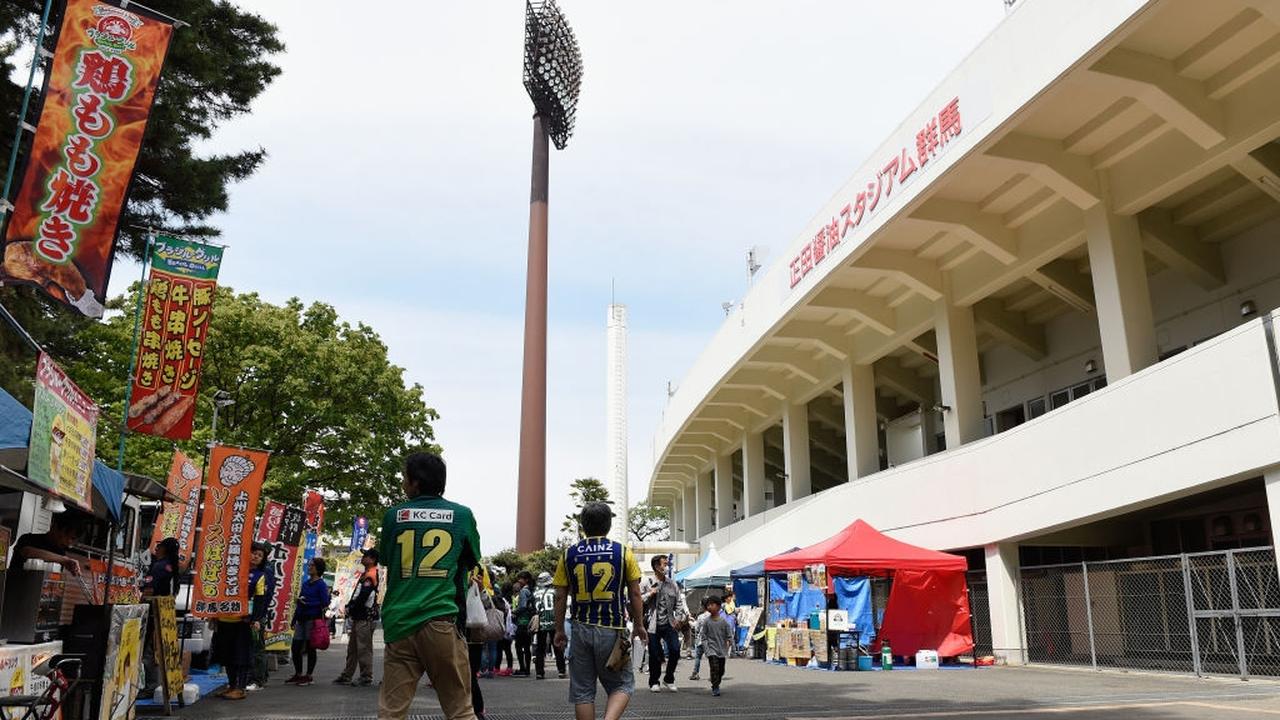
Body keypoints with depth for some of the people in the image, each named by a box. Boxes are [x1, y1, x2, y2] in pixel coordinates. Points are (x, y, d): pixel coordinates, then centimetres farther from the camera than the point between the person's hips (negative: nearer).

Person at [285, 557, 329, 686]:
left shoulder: (321, 584, -7)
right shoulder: (305, 583, 14)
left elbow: (325, 603, -14)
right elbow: (300, 600, 19)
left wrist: (307, 603, -19)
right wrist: (294, 619, 18)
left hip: (313, 619, -7)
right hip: (301, 618, 7)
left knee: (310, 647, 0)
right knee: (295, 647, 8)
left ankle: (308, 676, 10)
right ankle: (298, 674, 21)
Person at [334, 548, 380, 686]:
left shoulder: (371, 575, -15)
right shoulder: (366, 574, 18)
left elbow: (362, 597, -21)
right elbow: (357, 594, 22)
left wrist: (351, 608, -9)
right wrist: (350, 607, 9)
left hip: (366, 618, -10)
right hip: (359, 617, 10)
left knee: (364, 649, -5)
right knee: (352, 648, 15)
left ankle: (366, 678, 0)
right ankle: (347, 676, 22)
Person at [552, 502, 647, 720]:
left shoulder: (568, 554, 2)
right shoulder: (623, 552, -1)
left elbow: (560, 597, 3)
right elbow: (634, 593, 0)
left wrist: (559, 630, 12)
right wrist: (639, 625, 11)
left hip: (581, 629, 2)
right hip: (613, 630, -1)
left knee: (582, 690, 10)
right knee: (622, 685, 9)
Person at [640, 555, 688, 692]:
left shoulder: (672, 583, 10)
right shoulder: (647, 582, 0)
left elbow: (679, 602, 13)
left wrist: (680, 618, 1)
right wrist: (650, 594, -12)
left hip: (669, 623, 3)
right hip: (653, 624, -3)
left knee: (675, 650, -8)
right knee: (655, 655, 0)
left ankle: (668, 680, 13)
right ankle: (654, 682, 20)